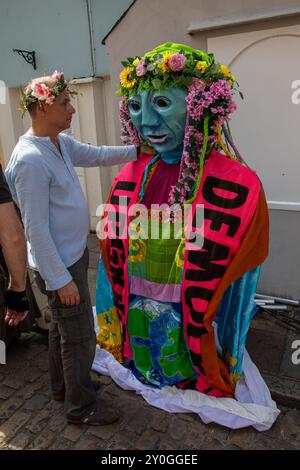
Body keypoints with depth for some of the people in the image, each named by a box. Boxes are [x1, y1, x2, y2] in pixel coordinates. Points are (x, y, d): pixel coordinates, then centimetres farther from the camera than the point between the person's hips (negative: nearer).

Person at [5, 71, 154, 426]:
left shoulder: (61, 143, 4)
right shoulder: (30, 159, -24)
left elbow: (97, 155, 18)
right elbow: (36, 228, -24)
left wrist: (138, 151, 10)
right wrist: (60, 278, -21)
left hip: (73, 255, 10)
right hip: (60, 264, -9)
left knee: (62, 326, 23)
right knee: (80, 336, 5)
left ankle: (61, 386, 44)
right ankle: (81, 406, 28)